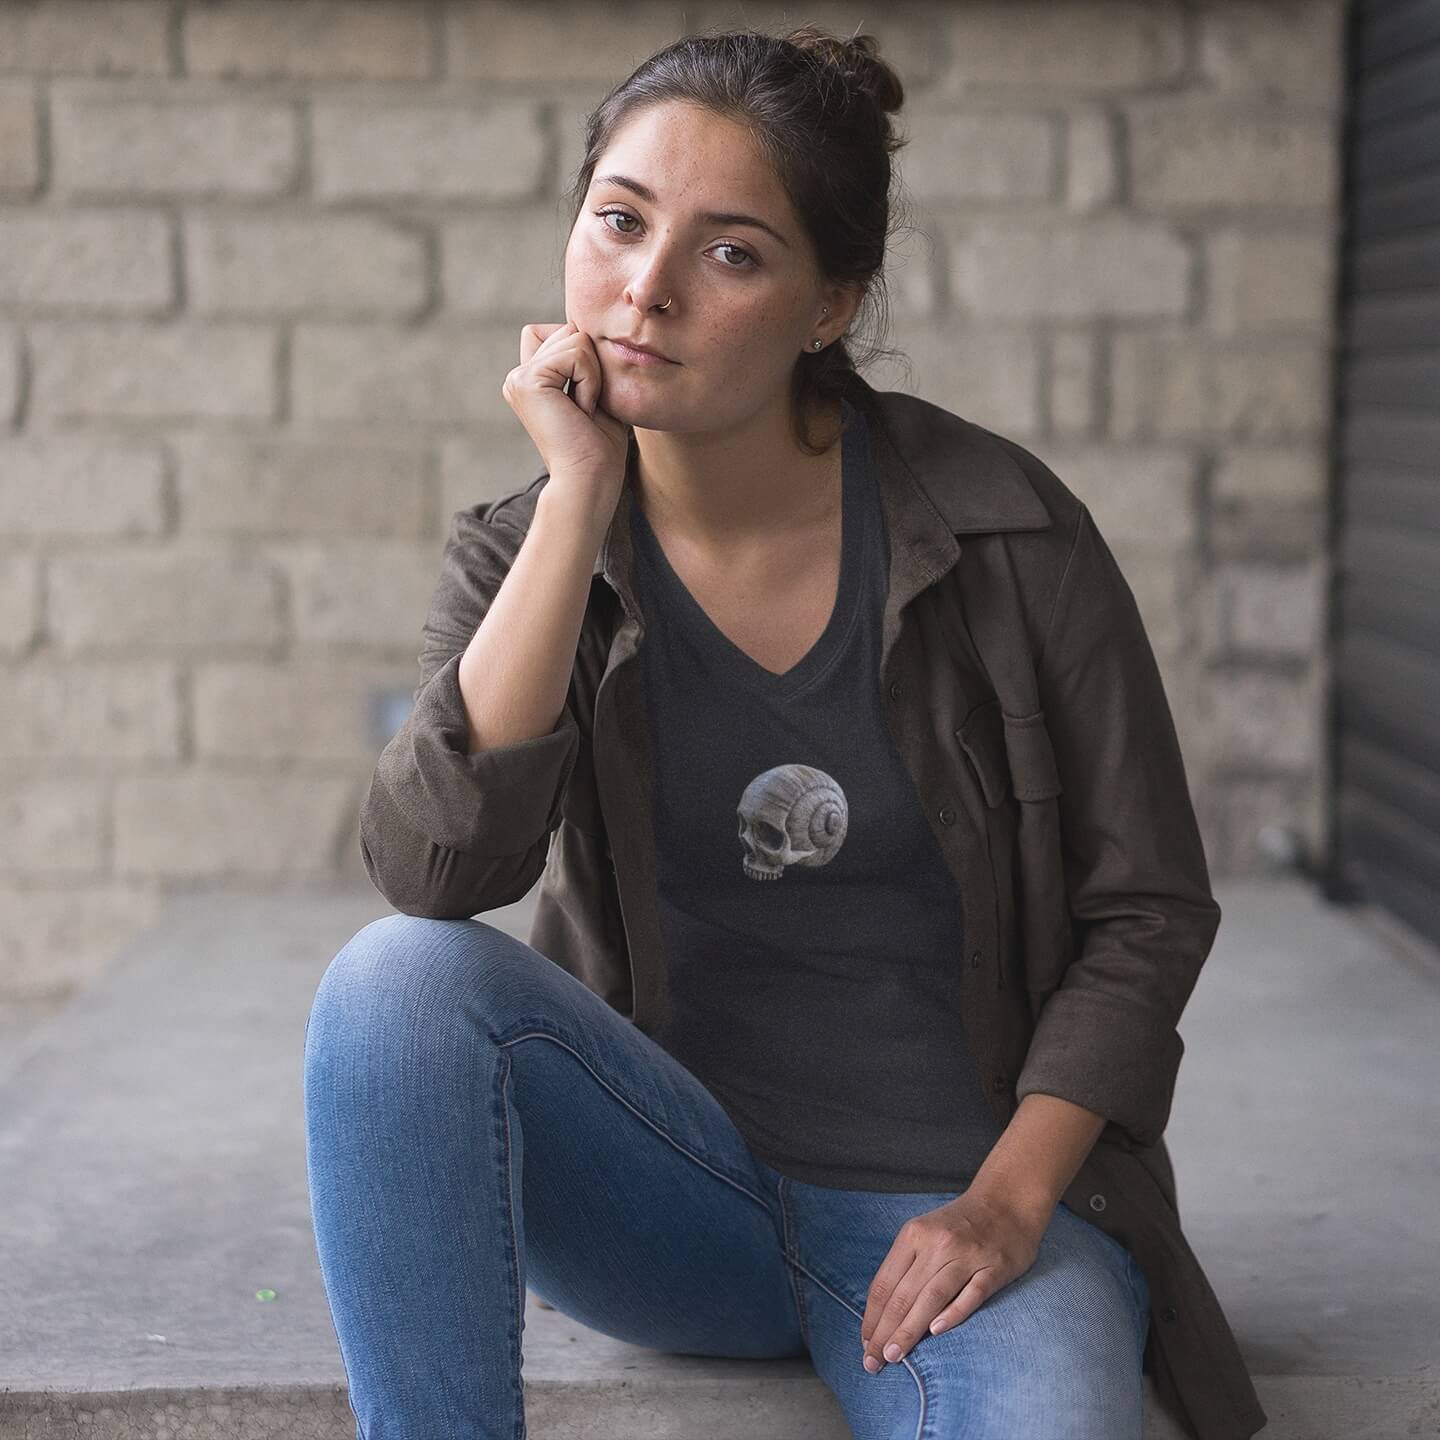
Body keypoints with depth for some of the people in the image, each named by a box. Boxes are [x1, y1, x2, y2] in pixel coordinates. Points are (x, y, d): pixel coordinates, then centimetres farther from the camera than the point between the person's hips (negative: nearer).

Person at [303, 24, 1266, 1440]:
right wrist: (582, 497, -20)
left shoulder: (1000, 528, -8)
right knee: (398, 976, -26)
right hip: (668, 1191, 3)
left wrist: (1009, 1202, -14)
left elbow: (1150, 907, -2)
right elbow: (433, 871, -20)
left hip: (952, 1202, -2)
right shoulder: (525, 553, -2)